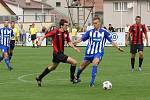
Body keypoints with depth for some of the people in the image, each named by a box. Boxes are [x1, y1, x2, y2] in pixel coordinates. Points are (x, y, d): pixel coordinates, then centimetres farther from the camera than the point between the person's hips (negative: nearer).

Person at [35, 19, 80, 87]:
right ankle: (72, 78, 6)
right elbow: (46, 36, -9)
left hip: (61, 53, 8)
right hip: (58, 53, -8)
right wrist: (40, 40, -25)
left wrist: (74, 48, -4)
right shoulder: (56, 32, -15)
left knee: (52, 67, 24)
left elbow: (69, 42, 10)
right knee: (74, 62, -12)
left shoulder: (66, 33, 4)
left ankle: (39, 78, 38)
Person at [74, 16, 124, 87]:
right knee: (83, 65, 11)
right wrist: (74, 42, -13)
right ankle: (77, 77, 40)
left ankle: (92, 82, -25)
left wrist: (118, 48, -1)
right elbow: (82, 39, 1)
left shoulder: (104, 32, -4)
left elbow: (111, 41, 1)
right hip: (89, 52, 3)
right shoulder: (90, 32, 1)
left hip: (98, 53, -3)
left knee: (95, 63, -28)